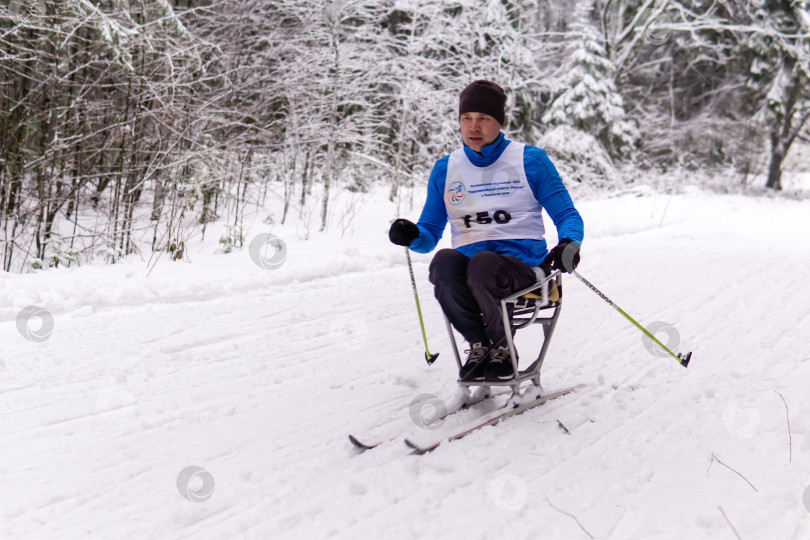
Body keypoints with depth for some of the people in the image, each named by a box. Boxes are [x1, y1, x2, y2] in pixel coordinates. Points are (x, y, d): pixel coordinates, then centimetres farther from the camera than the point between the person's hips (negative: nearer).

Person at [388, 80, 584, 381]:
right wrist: (413, 235, -6)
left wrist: (569, 244, -15)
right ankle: (479, 345, -12)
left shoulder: (530, 161, 8)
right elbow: (430, 234, 19)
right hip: (467, 264, 2)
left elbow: (566, 215, 9)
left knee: (483, 264, -37)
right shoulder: (445, 170, 16)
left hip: (522, 264, -2)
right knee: (444, 262, -33)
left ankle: (502, 348, -10)